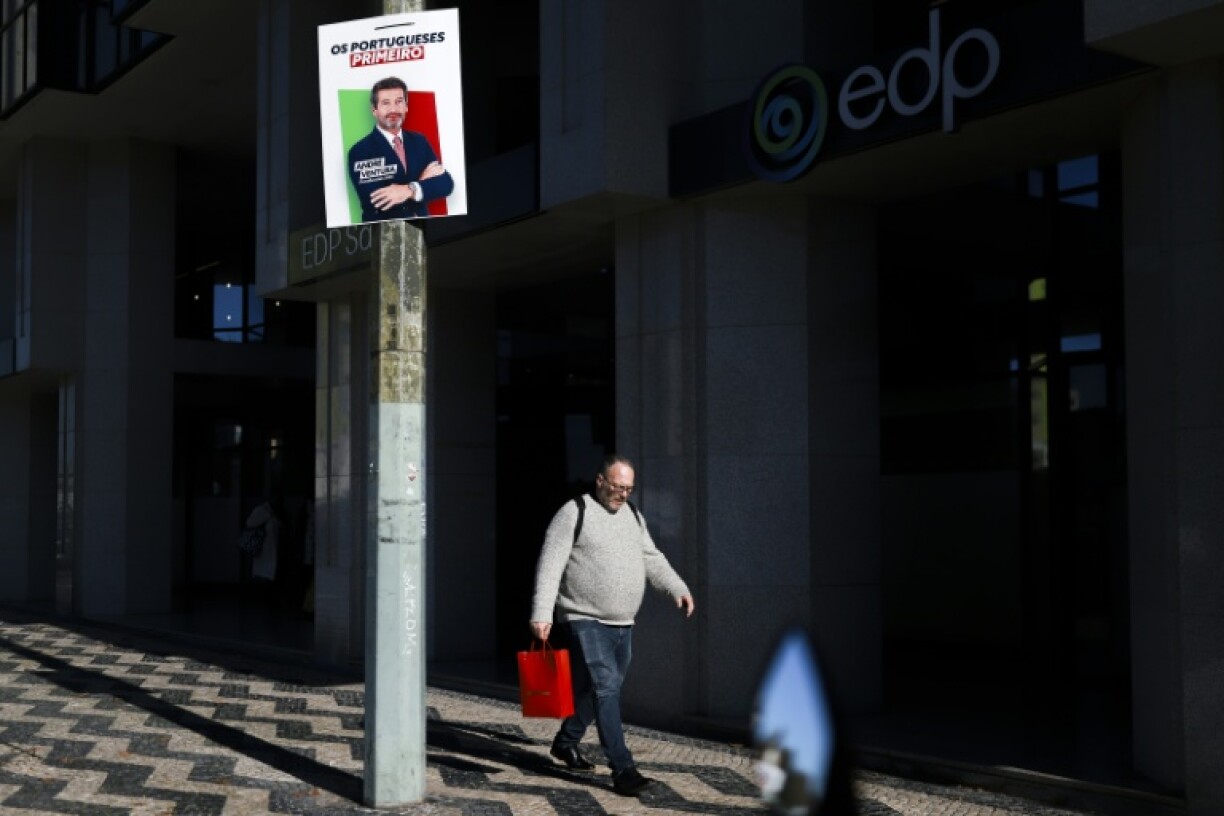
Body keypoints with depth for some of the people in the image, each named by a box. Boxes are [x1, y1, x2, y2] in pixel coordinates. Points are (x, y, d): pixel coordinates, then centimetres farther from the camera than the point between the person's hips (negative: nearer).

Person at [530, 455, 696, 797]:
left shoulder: (632, 515, 14)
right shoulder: (574, 513, -7)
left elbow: (652, 559, 16)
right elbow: (550, 565, -12)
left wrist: (678, 588, 0)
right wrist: (541, 613, -20)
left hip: (623, 624, 7)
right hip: (585, 620, -7)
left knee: (603, 689, 15)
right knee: (605, 688, -14)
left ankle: (566, 742, 36)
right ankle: (622, 769, -15)